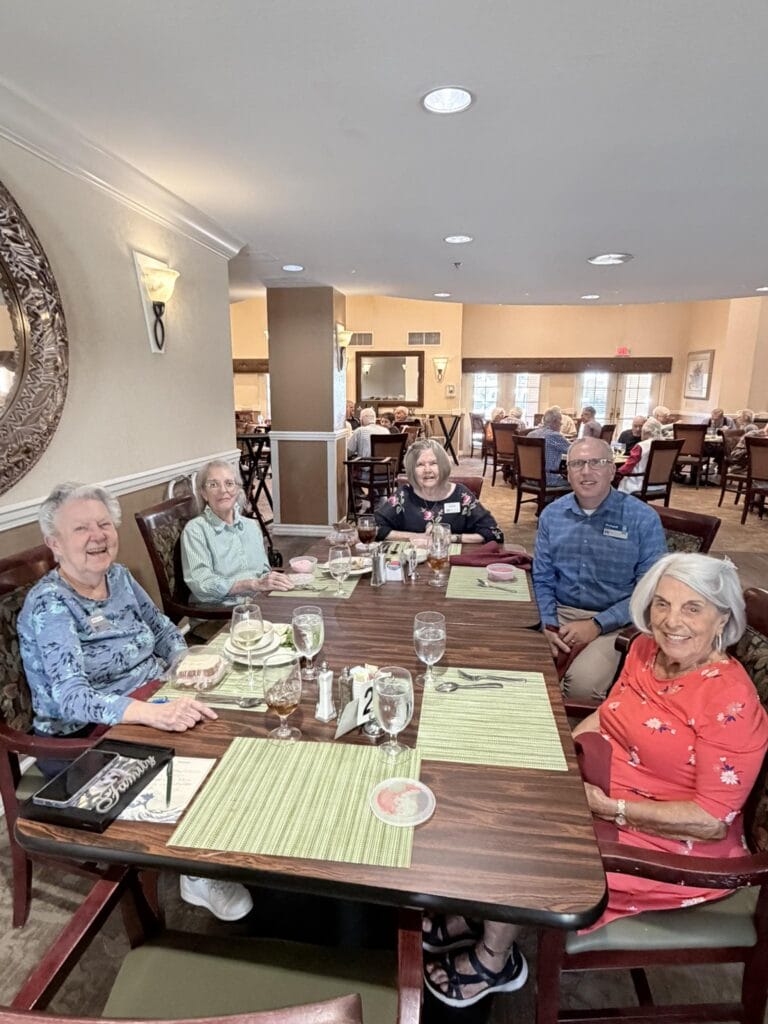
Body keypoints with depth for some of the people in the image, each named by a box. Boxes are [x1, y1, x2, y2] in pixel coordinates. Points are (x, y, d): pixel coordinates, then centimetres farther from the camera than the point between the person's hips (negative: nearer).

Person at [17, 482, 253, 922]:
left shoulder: (119, 577, 0)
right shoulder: (49, 605, -21)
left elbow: (163, 629, 12)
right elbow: (71, 698, -32)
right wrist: (154, 713, -48)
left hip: (151, 709, 6)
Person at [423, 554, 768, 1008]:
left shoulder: (729, 700, -25)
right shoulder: (647, 649, -4)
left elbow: (712, 820, -23)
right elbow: (607, 716, 9)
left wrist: (609, 807, -25)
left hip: (673, 846, -7)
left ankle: (493, 962, 17)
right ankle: (475, 914, 21)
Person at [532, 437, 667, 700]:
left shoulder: (643, 519, -6)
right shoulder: (551, 515, 5)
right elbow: (542, 579, 7)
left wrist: (598, 624, -15)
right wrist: (549, 624, -9)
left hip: (614, 623, -3)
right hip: (559, 613, 3)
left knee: (581, 684, -28)